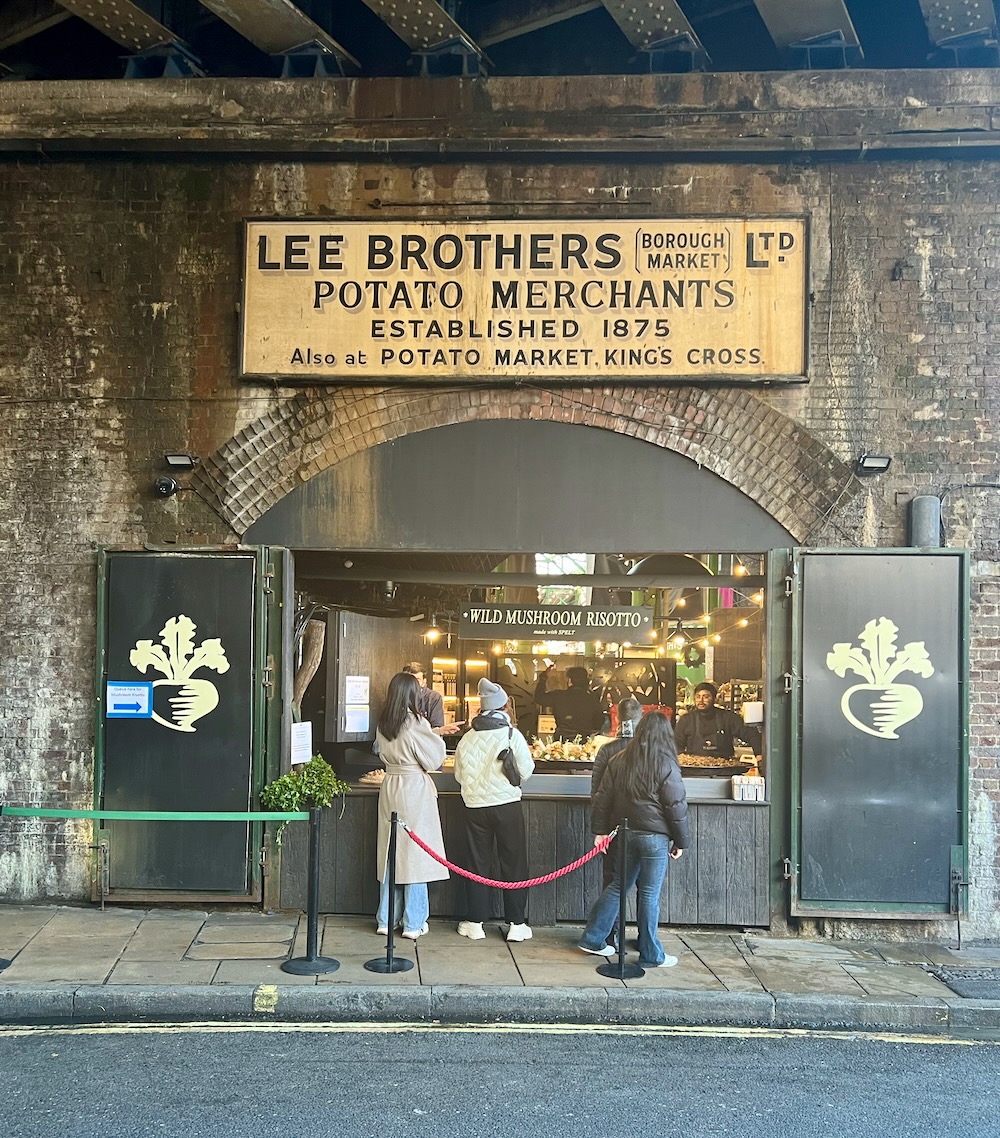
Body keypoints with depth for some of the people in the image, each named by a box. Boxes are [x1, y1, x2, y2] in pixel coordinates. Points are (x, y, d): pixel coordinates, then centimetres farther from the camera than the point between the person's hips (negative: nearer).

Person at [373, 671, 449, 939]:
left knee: (390, 853, 12)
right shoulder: (415, 723, -15)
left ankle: (386, 920, 19)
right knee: (415, 854, 1)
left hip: (390, 786, 6)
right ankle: (413, 923, 7)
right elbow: (433, 759, -10)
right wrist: (438, 739, 8)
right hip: (415, 788, -6)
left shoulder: (383, 724, 4)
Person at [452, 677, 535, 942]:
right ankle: (517, 924, 11)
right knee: (513, 864, 7)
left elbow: (459, 774, 8)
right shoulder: (512, 734, -8)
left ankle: (475, 923, 17)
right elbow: (525, 771, -6)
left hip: (475, 806, 3)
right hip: (507, 804, -3)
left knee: (478, 864, 12)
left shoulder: (467, 738, 1)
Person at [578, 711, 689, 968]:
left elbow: (603, 797, 8)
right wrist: (680, 841, 1)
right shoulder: (666, 765, -10)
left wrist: (600, 830, 14)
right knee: (649, 894, 2)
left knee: (618, 886, 17)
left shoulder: (619, 761, 5)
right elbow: (677, 807, -8)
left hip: (625, 834, 5)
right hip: (654, 837, -5)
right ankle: (650, 955, 11)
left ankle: (593, 939, 22)